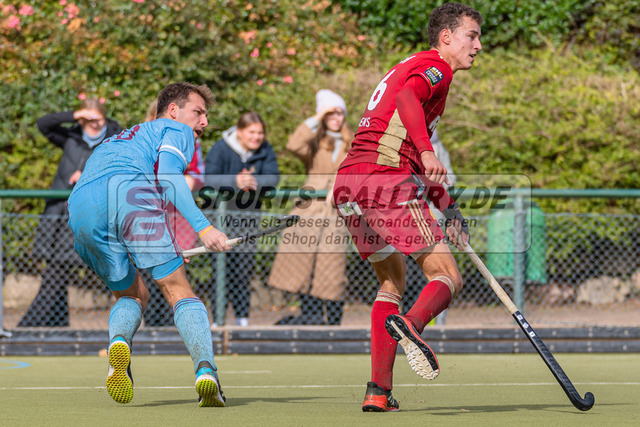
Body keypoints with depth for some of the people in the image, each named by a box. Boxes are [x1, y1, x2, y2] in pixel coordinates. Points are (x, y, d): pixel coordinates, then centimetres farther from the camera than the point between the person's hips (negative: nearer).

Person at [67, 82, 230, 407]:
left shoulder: (118, 139, 45)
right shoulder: (177, 130, 23)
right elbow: (167, 174, 1)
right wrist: (203, 227, -8)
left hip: (80, 206, 5)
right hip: (130, 190, -5)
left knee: (131, 295, 21)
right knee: (179, 292, 0)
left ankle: (119, 341, -12)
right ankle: (205, 369, -22)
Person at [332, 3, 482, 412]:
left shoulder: (414, 66, 32)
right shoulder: (435, 66, 3)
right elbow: (407, 97, -22)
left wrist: (448, 207, 30)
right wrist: (426, 152, -34)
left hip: (349, 182, 9)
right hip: (388, 181, -9)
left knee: (393, 280, 21)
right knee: (447, 278, -7)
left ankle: (379, 390, 12)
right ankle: (410, 324, -38)